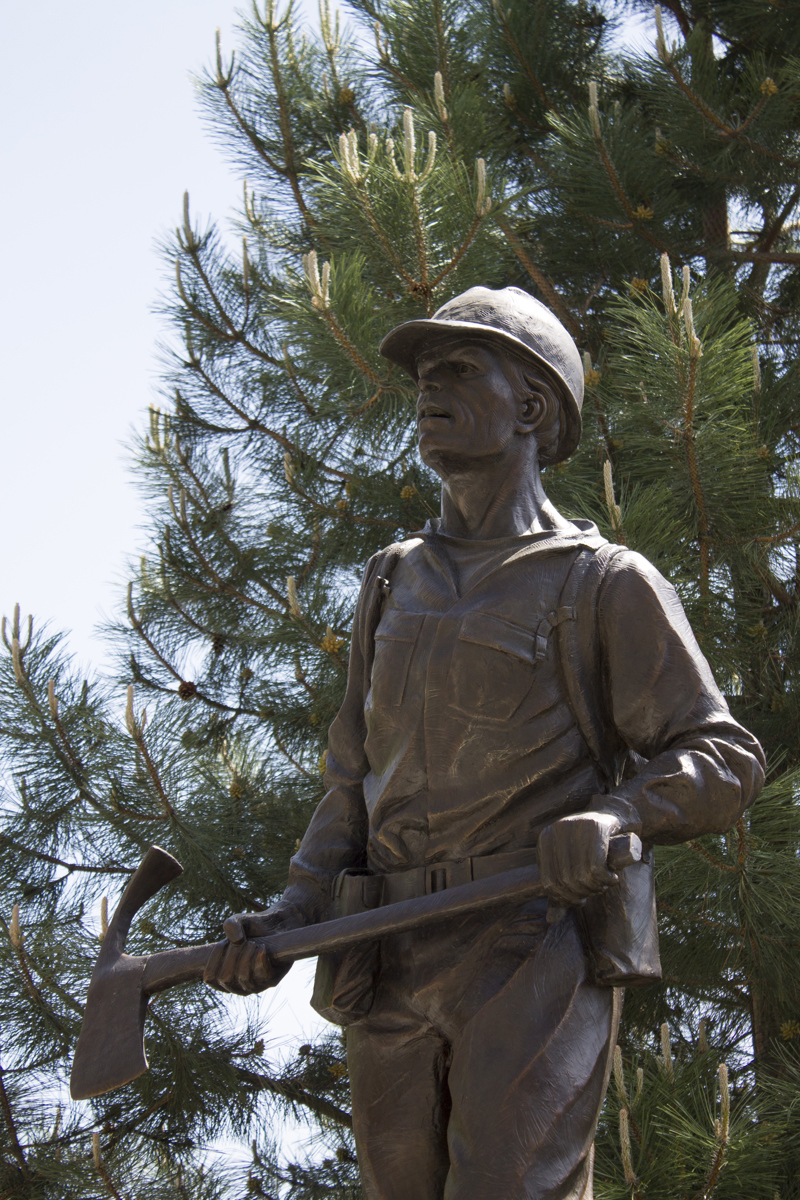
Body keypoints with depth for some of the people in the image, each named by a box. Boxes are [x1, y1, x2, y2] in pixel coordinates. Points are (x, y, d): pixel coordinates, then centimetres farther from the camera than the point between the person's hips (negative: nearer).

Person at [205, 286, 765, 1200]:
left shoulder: (608, 586, 3)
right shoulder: (395, 586, 19)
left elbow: (723, 761, 0)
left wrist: (614, 817, -21)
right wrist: (292, 917, 3)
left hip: (539, 952, -6)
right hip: (395, 970, 6)